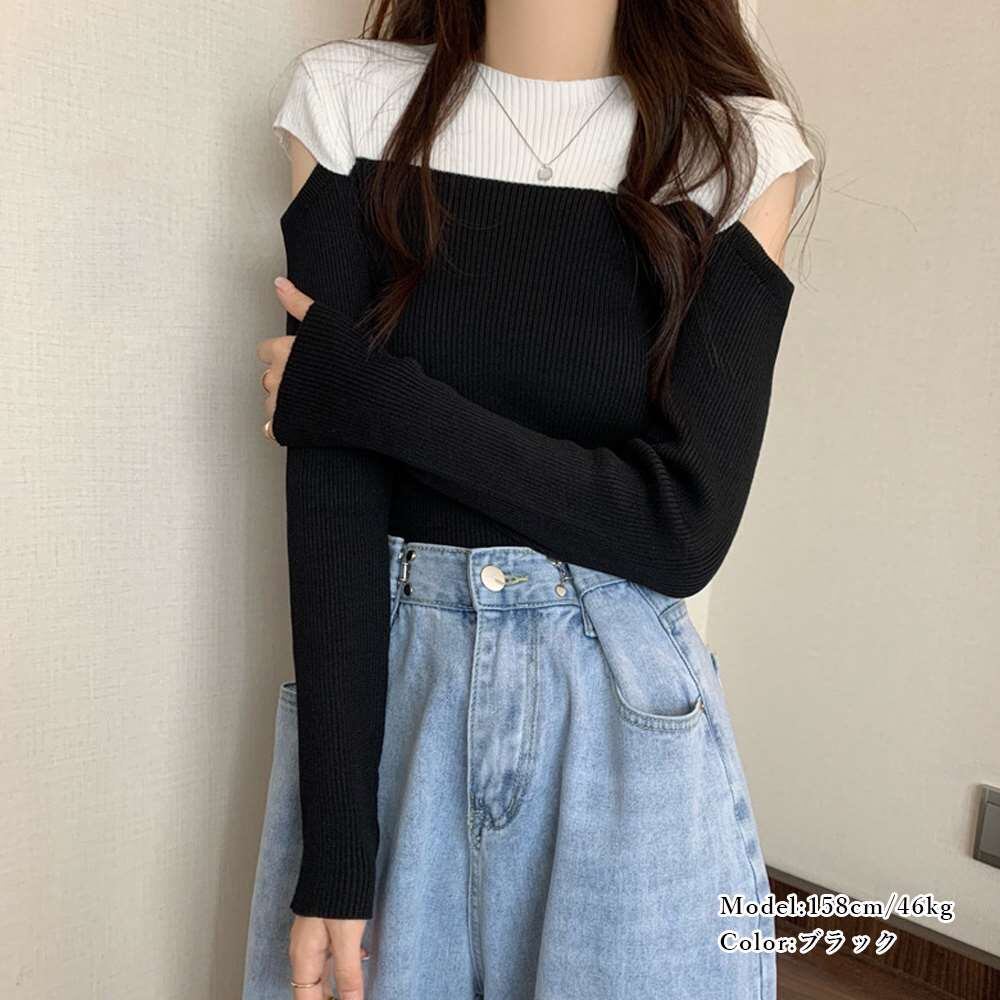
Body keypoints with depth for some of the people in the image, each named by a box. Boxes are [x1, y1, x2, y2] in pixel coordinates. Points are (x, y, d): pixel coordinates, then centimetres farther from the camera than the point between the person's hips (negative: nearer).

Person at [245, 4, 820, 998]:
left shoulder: (742, 149, -3)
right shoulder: (350, 102, -1)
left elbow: (686, 527, -13)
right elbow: (330, 487, -10)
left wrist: (361, 393, -14)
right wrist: (333, 844, -11)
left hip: (624, 706, 0)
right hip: (386, 680, 1)